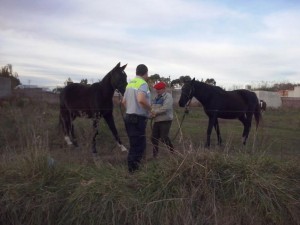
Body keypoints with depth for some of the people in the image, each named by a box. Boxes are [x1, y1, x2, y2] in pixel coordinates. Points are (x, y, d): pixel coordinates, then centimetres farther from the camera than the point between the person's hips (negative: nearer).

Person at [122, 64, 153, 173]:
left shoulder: (130, 83, 13)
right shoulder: (143, 83, -13)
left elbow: (124, 101, 17)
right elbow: (141, 100, -30)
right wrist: (150, 108, -15)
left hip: (129, 116, 9)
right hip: (138, 118, -9)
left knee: (134, 143, 18)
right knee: (139, 144, -1)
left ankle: (132, 167, 25)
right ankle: (133, 168, 2)